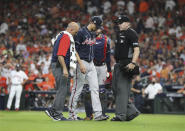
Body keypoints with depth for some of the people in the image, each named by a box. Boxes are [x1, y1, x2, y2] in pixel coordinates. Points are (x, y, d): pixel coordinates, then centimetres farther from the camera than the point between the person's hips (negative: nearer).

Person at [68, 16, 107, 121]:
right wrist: (79, 64, -18)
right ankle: (72, 113, 6)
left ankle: (98, 114, -3)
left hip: (91, 64, 8)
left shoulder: (93, 34, 14)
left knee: (95, 88, 0)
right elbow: (75, 49, -14)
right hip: (82, 63, -8)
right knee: (77, 89, -3)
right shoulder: (81, 32, -11)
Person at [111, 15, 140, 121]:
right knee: (115, 88, 9)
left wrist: (133, 63, -28)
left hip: (127, 64, -10)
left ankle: (121, 115, -8)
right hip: (119, 64, 10)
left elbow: (136, 50, -17)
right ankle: (132, 111, 14)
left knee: (122, 89, -11)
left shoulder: (131, 33, -8)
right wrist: (116, 62, 18)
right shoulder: (119, 33, 20)